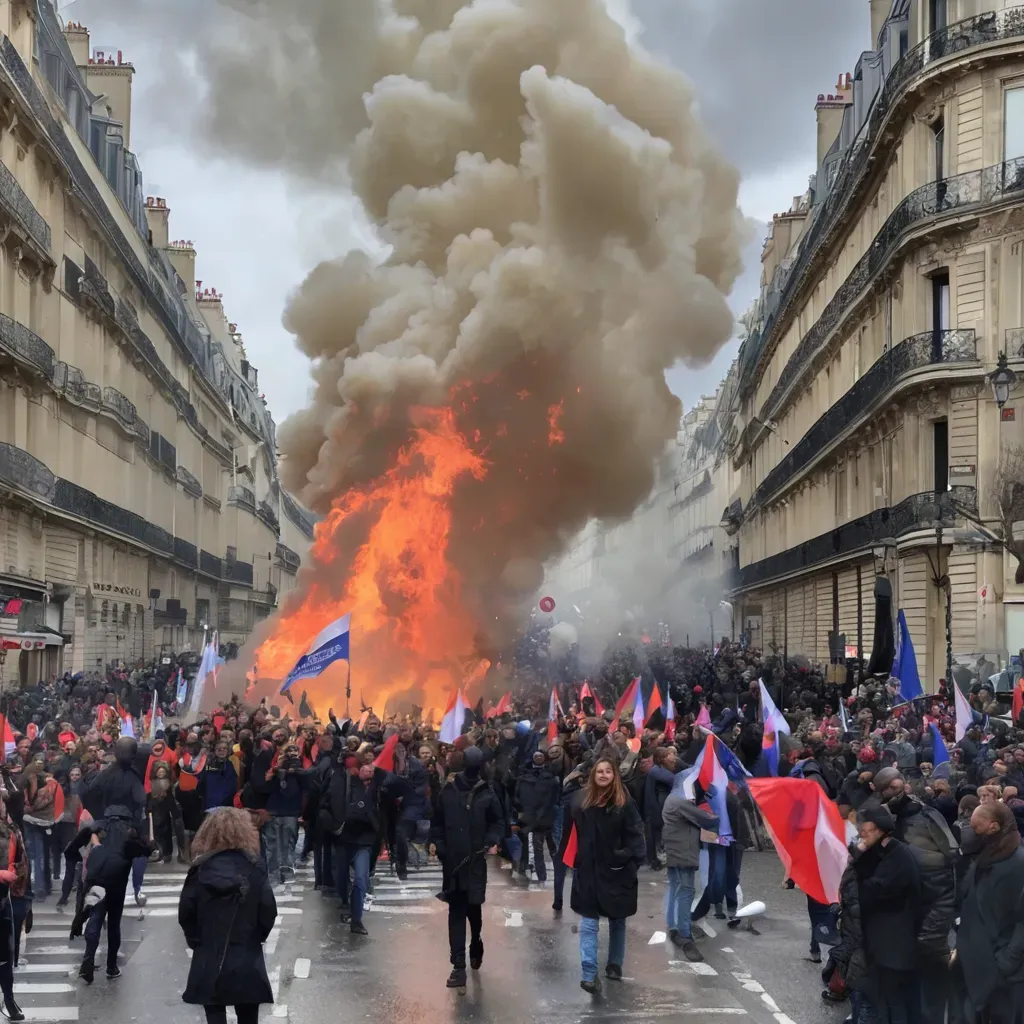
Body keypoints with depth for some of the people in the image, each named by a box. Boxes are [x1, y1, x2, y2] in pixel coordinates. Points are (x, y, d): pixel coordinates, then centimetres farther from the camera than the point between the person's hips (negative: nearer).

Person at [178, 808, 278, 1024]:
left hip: (208, 961, 1)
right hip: (247, 960, -1)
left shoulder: (200, 870, -3)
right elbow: (268, 911, -8)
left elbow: (185, 913, -3)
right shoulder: (255, 867, -7)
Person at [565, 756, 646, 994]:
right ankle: (589, 974, -6)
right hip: (588, 870, 1)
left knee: (617, 920, 15)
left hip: (616, 871, -1)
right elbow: (571, 831, 2)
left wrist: (633, 860, -15)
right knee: (588, 923, -3)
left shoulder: (624, 802, -9)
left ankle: (615, 965, 31)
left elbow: (635, 834, -8)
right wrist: (572, 860, -3)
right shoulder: (581, 798, -3)